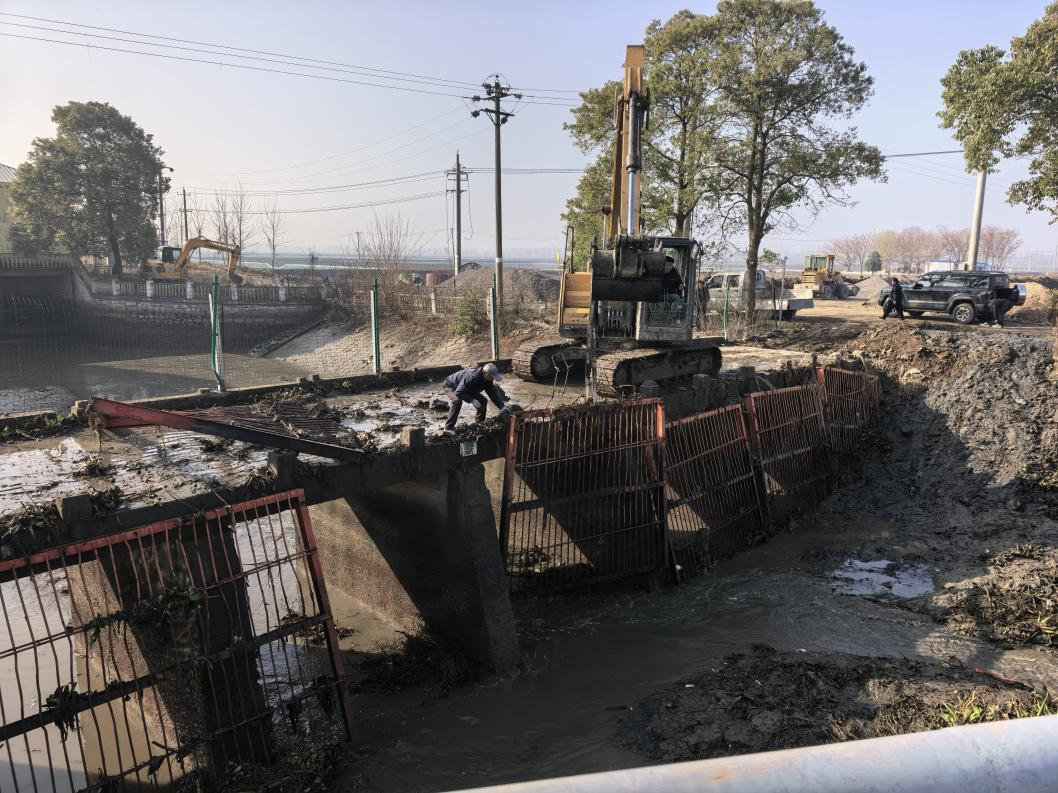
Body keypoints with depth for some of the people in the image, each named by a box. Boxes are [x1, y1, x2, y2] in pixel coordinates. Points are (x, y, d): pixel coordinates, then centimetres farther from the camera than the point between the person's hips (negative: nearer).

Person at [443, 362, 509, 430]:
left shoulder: (487, 381, -17)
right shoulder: (472, 377, -43)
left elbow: (493, 394, -13)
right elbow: (458, 392, -44)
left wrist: (502, 407, -26)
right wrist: (472, 400, -54)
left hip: (466, 389, 8)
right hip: (450, 386, -8)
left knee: (483, 401, -1)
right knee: (457, 400, -37)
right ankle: (449, 427, -30)